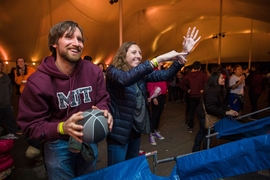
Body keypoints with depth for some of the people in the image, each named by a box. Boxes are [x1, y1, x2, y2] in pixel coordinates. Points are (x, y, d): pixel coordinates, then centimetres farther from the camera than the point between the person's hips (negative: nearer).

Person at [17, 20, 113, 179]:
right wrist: (62, 128, -35)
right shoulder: (37, 81, -20)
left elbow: (103, 100, -1)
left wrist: (103, 112, -25)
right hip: (59, 146, -3)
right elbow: (31, 124, -16)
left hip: (90, 141, 4)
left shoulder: (94, 71, -11)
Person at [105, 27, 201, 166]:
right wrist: (159, 59, -40)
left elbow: (166, 75, -2)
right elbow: (125, 79, -37)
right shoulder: (113, 71, -14)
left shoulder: (141, 74, 6)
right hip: (120, 131, -7)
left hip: (136, 129, 7)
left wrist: (184, 53, -13)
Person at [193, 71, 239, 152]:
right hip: (205, 114, -10)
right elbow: (210, 107, -33)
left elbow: (221, 103, 4)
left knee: (202, 131, 19)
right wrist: (226, 112, -32)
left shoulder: (219, 89, 2)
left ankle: (195, 150, 34)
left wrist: (229, 110, -11)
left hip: (207, 114, 10)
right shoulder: (211, 90, -28)